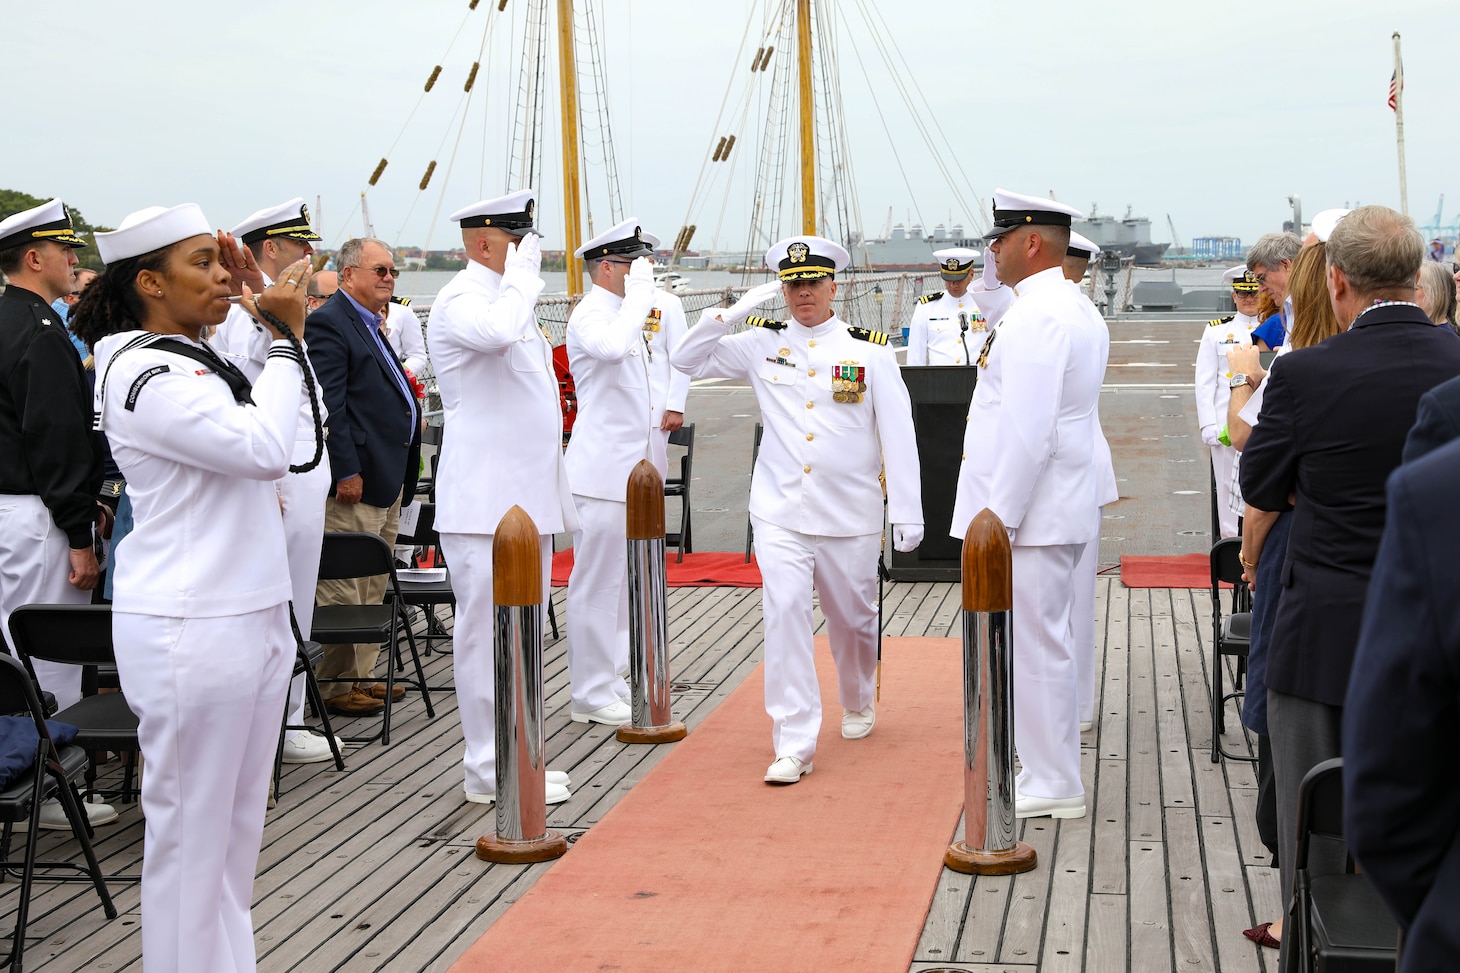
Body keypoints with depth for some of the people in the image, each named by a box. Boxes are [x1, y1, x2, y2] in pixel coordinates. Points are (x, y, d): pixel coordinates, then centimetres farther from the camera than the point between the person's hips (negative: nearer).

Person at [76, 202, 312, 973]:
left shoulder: (198, 362, 12)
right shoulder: (142, 375, -16)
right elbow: (265, 448, -24)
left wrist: (287, 328, 10)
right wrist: (286, 338, -14)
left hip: (253, 616, 9)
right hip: (190, 632, -9)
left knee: (238, 827, 16)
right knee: (191, 830, 1)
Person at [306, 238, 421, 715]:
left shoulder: (372, 325, 19)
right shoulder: (330, 323, -11)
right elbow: (329, 405, -18)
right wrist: (346, 471, -21)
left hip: (388, 479, 10)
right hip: (356, 480, -10)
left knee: (373, 587, 15)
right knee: (344, 589, -4)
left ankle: (362, 676, 24)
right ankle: (334, 683, 2)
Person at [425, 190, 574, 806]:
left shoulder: (509, 299, 19)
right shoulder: (460, 302, -12)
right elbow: (497, 332, -37)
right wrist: (524, 273, -21)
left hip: (528, 495, 10)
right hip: (485, 500, -10)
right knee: (489, 633, -5)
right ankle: (491, 772, 0)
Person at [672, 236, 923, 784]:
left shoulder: (869, 349, -1)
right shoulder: (762, 345, 5)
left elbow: (898, 435, -1)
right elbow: (688, 361, 9)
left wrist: (908, 514, -5)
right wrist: (735, 311, -4)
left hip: (850, 514, 0)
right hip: (779, 510, 0)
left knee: (852, 617, 14)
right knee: (784, 609, -14)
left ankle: (858, 703, 43)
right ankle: (794, 743, -11)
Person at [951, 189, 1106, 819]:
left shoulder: (1037, 318, -19)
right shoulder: (1076, 310, 16)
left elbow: (1026, 432, -24)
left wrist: (997, 520, -21)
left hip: (1031, 513, -11)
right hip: (1056, 507, 11)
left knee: (1034, 646, -3)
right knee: (1047, 641, 17)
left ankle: (1053, 787, 5)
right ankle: (1052, 774, 27)